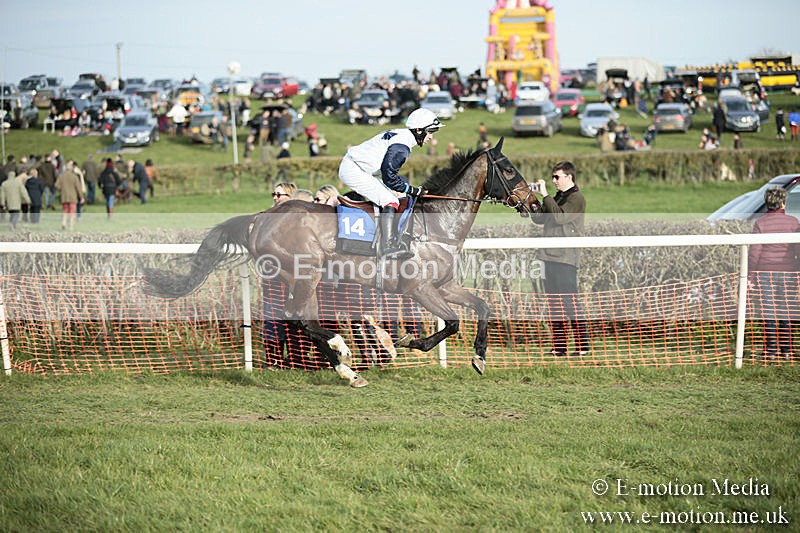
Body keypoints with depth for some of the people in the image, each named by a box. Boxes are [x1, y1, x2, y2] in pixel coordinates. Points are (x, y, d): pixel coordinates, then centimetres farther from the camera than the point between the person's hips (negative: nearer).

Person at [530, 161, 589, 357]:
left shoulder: (576, 198, -7)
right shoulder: (557, 198, 20)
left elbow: (560, 216, -20)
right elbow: (539, 218, 19)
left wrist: (545, 196, -16)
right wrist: (533, 201, 4)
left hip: (566, 257, -9)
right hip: (551, 256, 9)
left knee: (570, 301, -10)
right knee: (554, 303, 9)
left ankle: (582, 345, -7)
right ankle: (559, 346, 13)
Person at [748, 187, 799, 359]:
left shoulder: (760, 223, -5)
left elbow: (754, 252, -6)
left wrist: (752, 274, 2)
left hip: (765, 272, -1)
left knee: (769, 313, 2)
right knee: (786, 313, 9)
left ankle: (771, 350, 2)